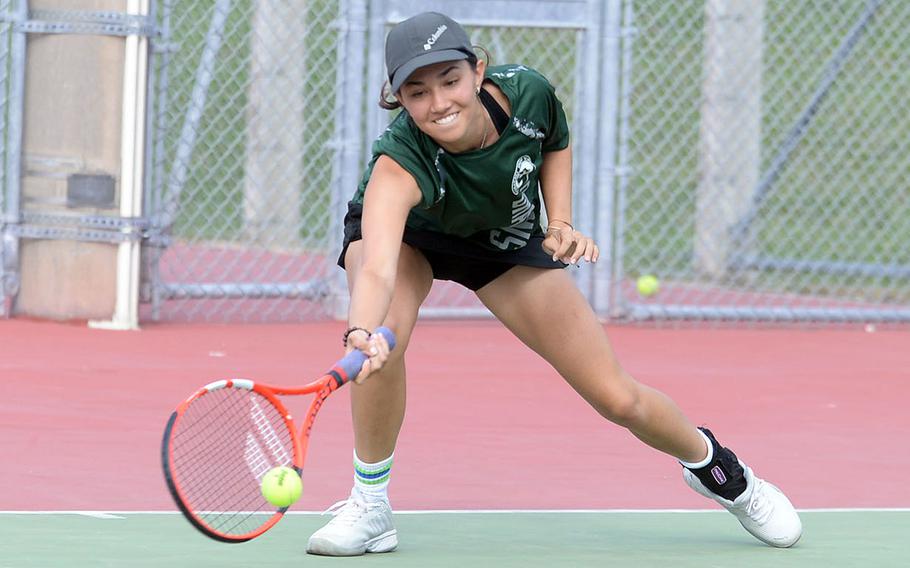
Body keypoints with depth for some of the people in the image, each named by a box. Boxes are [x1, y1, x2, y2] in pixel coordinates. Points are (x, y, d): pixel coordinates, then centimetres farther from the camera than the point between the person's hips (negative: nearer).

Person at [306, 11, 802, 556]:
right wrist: (361, 333, -79)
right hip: (404, 234, -3)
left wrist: (561, 222, -18)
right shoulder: (399, 165, -43)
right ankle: (369, 506, -16)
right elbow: (377, 271, -60)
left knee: (618, 398, 0)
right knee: (385, 335, -37)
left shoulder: (526, 92, -31)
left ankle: (713, 464, 32)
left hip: (505, 239, 3)